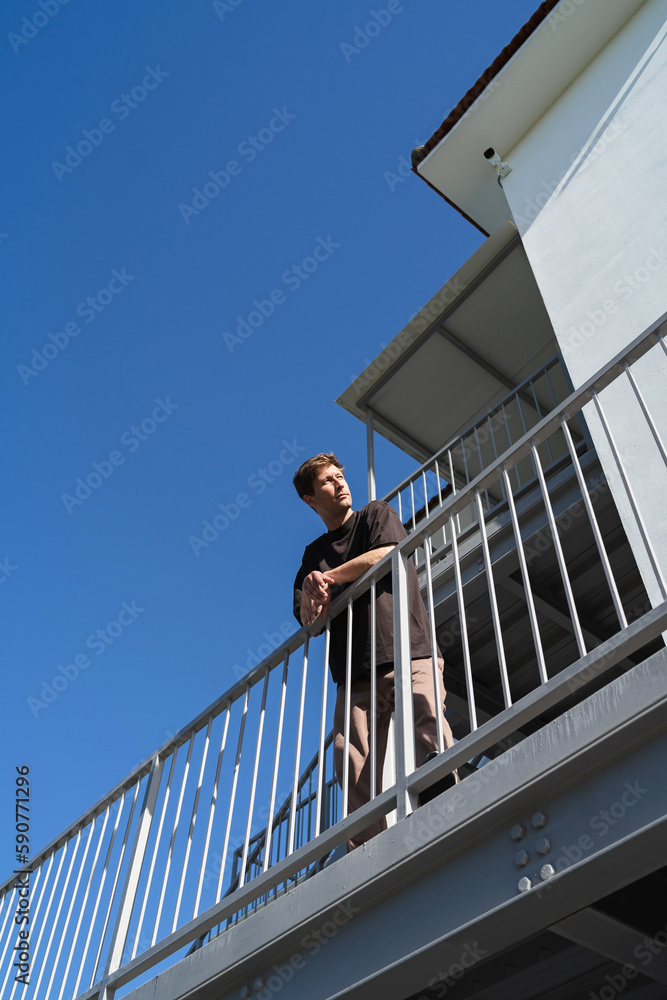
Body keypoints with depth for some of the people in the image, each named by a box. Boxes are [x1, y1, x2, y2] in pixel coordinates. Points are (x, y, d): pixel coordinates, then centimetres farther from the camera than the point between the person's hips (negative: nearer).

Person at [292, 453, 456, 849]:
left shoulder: (377, 514, 19)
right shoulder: (314, 554, 25)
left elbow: (386, 553, -4)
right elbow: (308, 619, 15)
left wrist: (329, 577, 5)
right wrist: (316, 599, -10)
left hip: (407, 651, -2)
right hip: (354, 669, 3)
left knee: (430, 727, -28)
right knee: (355, 767, -11)